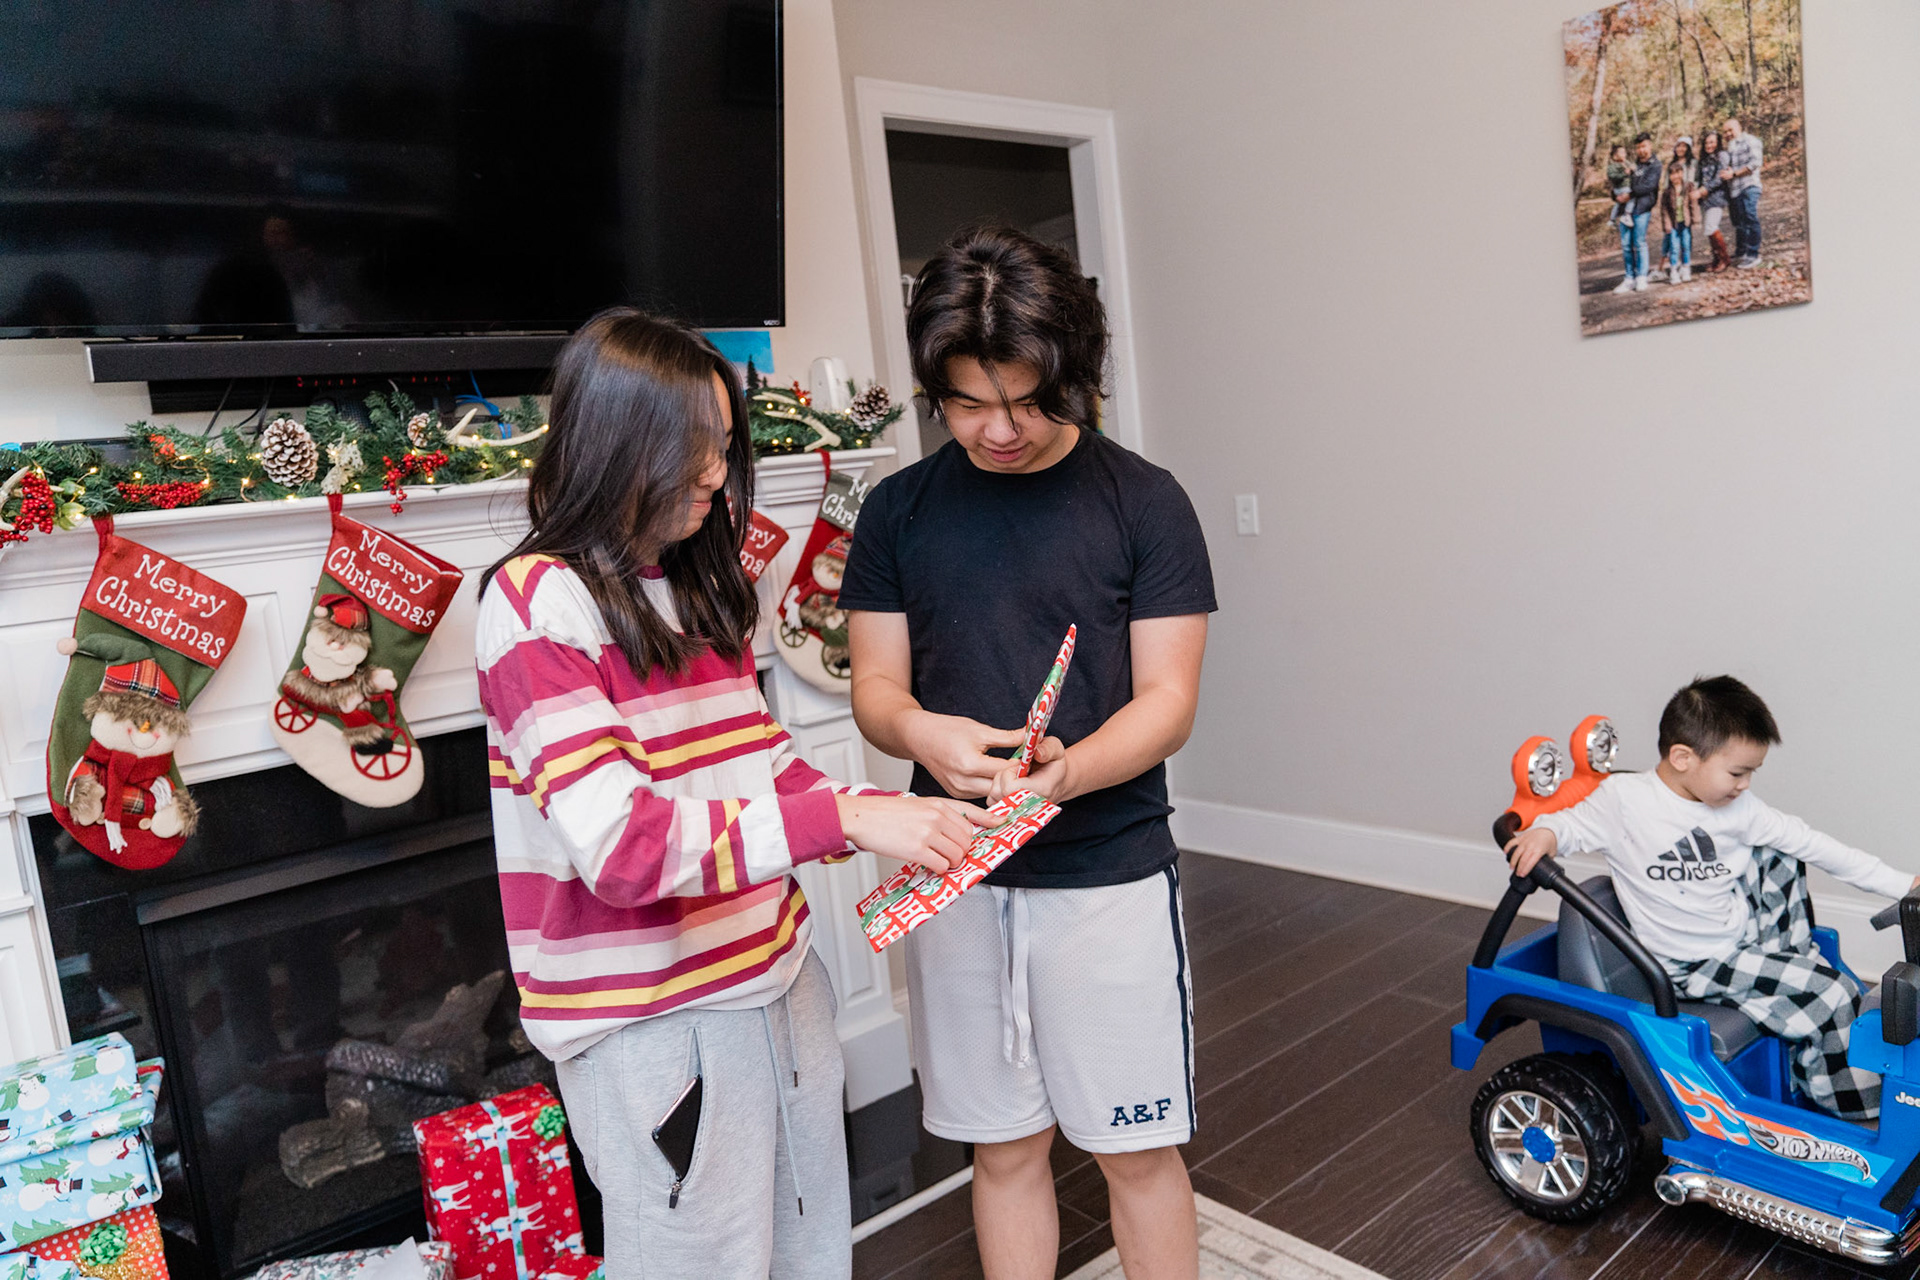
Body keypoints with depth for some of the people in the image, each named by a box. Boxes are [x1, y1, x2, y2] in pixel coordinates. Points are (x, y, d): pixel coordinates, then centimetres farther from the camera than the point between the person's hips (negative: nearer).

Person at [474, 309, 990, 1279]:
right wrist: (842, 818, -25)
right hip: (657, 1026, -7)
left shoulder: (696, 590, 10)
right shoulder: (537, 602, -15)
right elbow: (623, 844, -24)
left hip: (776, 980, 8)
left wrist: (895, 815, -3)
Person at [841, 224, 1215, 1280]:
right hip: (956, 876, 3)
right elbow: (874, 686, 4)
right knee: (1004, 1146, 16)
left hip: (1108, 872, -2)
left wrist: (1064, 773, -26)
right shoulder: (899, 509, 3)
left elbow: (1167, 700, -6)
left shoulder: (1143, 502, -4)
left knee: (1136, 1150, 10)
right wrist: (921, 732, -20)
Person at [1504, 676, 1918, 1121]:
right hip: (1693, 966, -7)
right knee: (1835, 995, -14)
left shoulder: (1740, 810, -2)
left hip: (1744, 930, 7)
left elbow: (1813, 844, 3)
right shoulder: (1625, 799, -18)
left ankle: (1792, 961, 22)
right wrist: (1544, 832, -34)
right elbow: (1573, 824, -9)